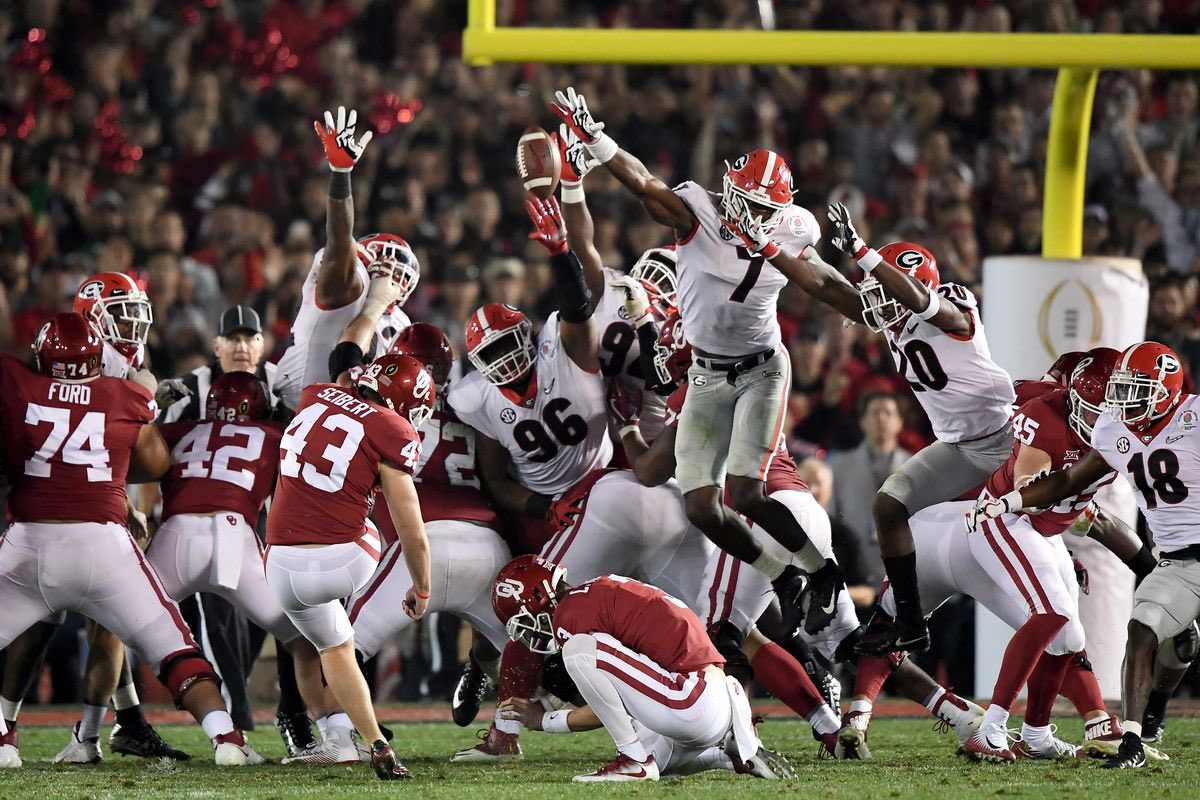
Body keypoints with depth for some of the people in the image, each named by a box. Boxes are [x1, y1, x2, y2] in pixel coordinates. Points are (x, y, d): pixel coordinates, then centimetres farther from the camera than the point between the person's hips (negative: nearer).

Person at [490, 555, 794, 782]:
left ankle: (635, 760, -7)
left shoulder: (571, 614, -8)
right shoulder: (598, 591, 22)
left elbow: (601, 713, -2)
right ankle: (736, 751, 17)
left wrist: (544, 721, 10)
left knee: (578, 650, -16)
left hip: (693, 705, -10)